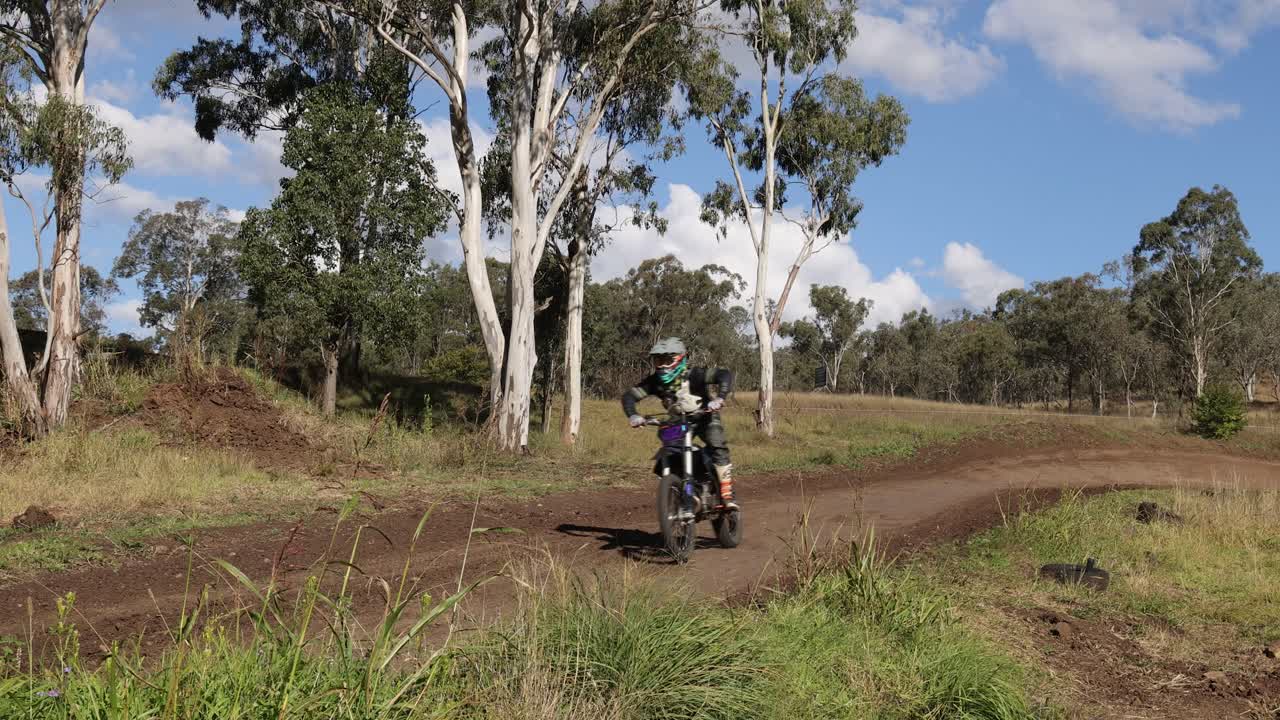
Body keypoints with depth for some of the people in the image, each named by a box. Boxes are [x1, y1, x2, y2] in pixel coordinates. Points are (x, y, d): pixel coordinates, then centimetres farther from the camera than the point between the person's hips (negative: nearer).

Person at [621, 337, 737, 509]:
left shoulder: (694, 375, -29)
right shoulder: (654, 381, -16)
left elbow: (725, 375, -35)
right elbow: (629, 396, -15)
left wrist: (719, 398, -52)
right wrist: (633, 415, -36)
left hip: (705, 417, -4)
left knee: (718, 449, -25)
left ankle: (727, 495, -22)